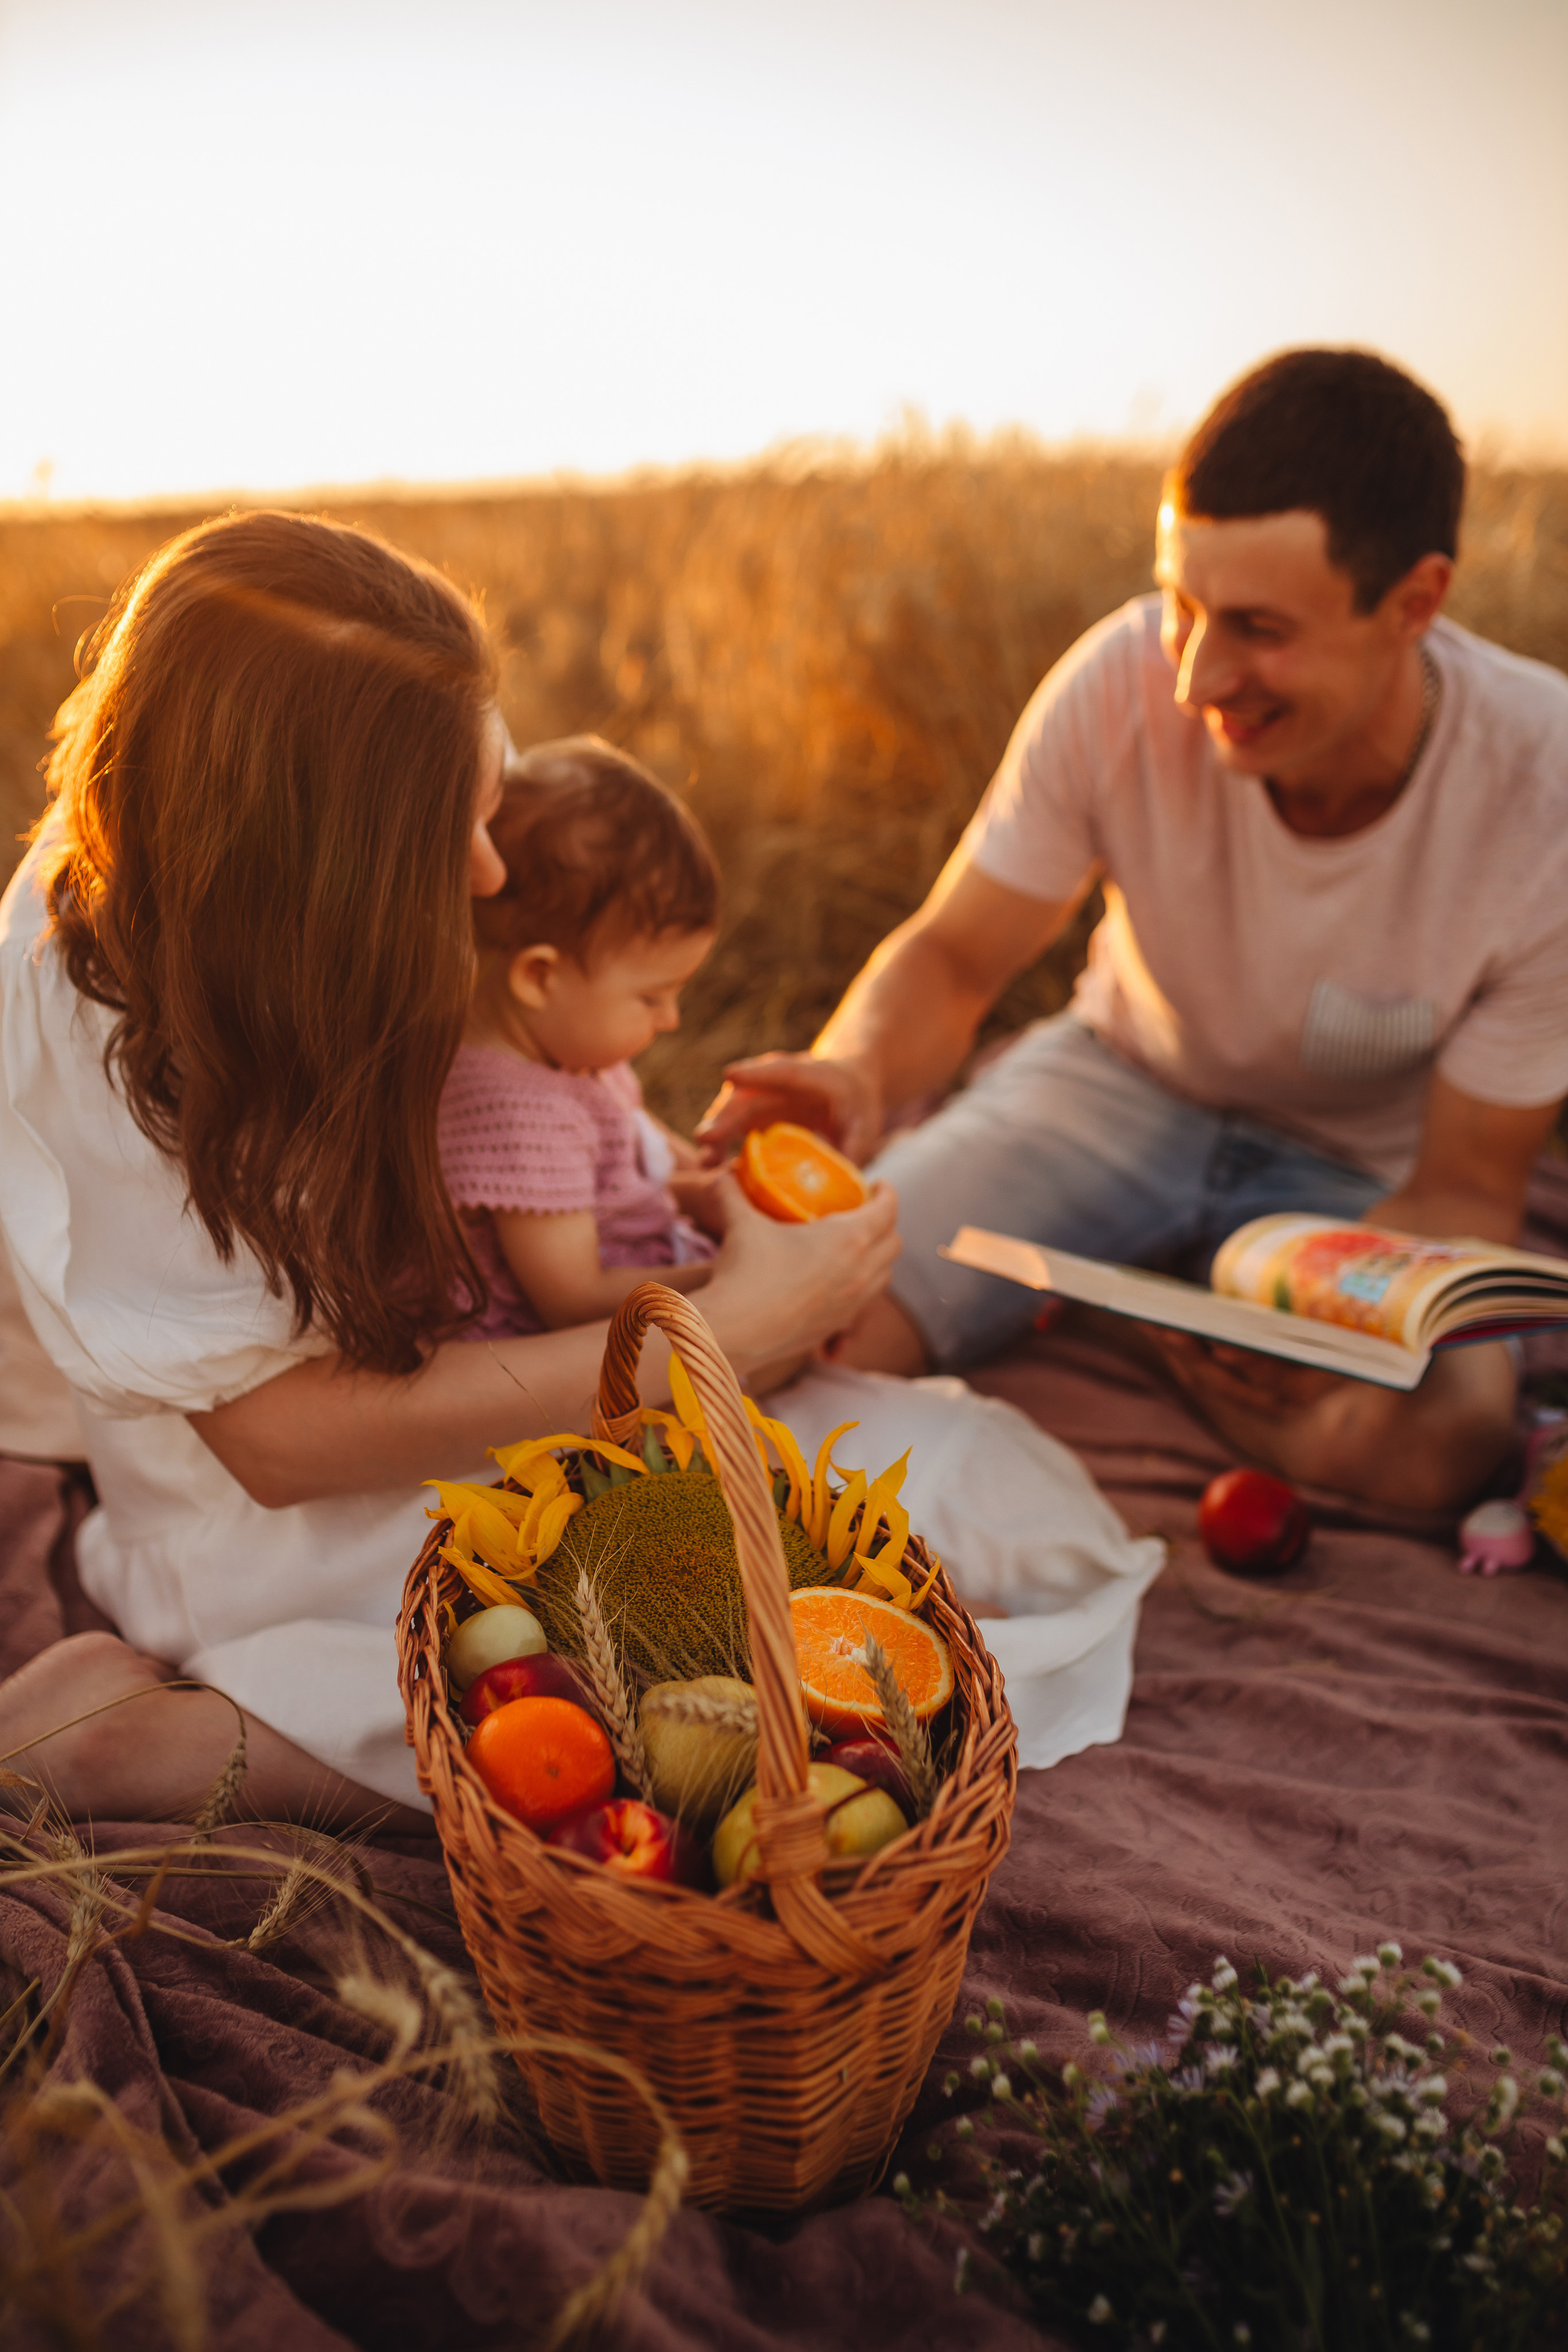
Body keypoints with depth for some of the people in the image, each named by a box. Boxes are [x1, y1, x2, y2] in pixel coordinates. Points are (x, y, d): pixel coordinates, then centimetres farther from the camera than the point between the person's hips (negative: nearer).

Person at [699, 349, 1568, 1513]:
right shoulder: (1125, 683, -24)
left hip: (1361, 1173, 0)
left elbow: (1466, 1186, -17)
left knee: (1440, 1435, -32)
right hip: (1123, 1080, 0)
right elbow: (953, 956, -13)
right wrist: (855, 1071, -36)